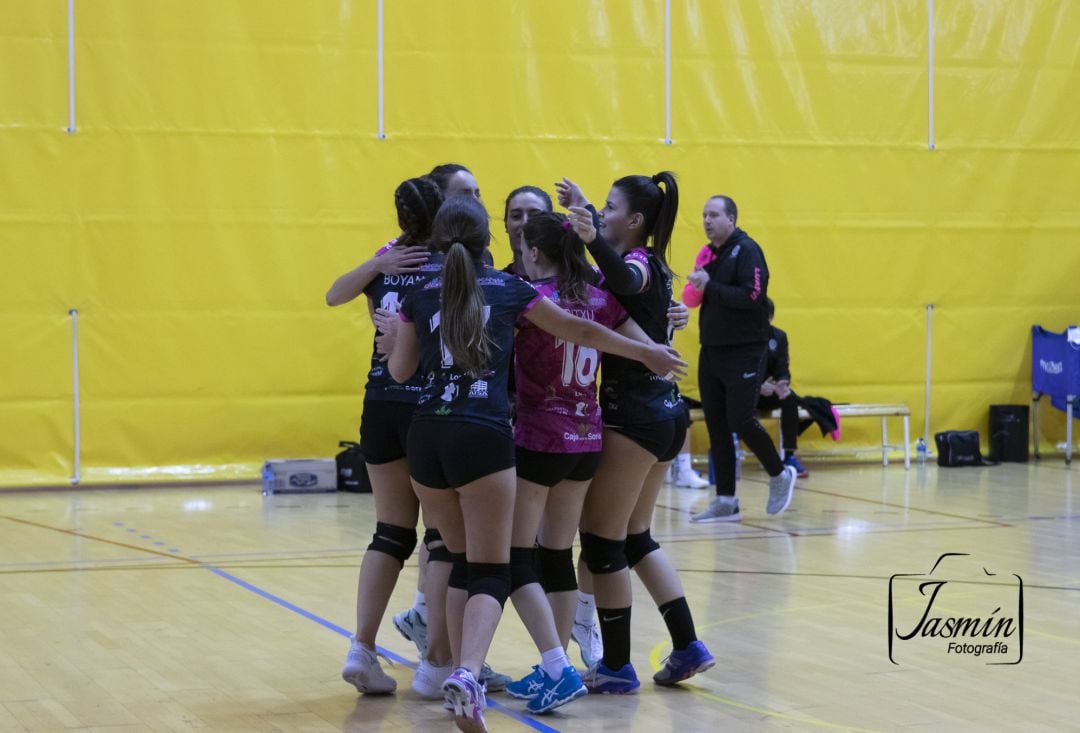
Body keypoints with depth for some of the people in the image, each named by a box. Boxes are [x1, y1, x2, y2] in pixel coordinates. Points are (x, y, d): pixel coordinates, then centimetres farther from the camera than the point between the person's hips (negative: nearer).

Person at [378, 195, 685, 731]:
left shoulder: (420, 295, 11)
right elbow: (580, 332, 16)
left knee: (462, 562, 20)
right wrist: (647, 353, 28)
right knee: (490, 573, 0)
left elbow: (400, 370, 17)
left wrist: (392, 335, 38)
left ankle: (462, 676, 13)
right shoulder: (509, 290, 7)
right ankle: (467, 673, -24)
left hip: (426, 438, 3)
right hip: (484, 437, -3)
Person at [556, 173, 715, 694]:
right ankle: (688, 646, 17)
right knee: (635, 536, 18)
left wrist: (593, 240, -56)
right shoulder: (647, 265, 11)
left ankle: (616, 667, 5)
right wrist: (582, 209, 41)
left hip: (633, 413, -9)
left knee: (601, 537, 0)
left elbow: (623, 278, -40)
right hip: (664, 410, 9)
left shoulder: (639, 264, -14)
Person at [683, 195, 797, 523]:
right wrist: (695, 288, -13)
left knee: (740, 419, -11)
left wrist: (710, 286, -21)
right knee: (716, 426, 5)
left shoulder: (747, 250, -10)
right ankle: (725, 502, 10)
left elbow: (752, 296, -21)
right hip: (711, 350, 7)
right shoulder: (707, 253, 11)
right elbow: (690, 297, 9)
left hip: (744, 352, -7)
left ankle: (779, 474, 13)